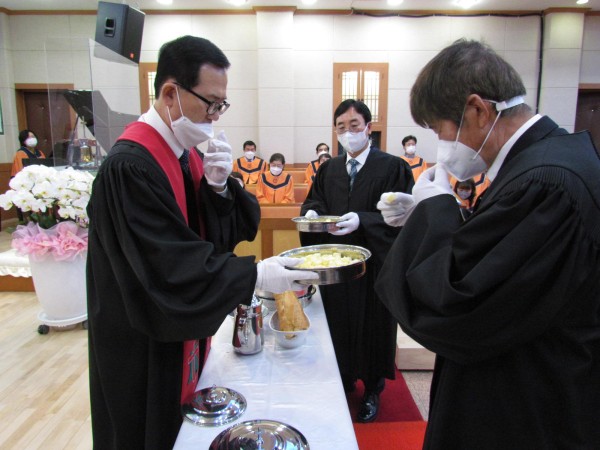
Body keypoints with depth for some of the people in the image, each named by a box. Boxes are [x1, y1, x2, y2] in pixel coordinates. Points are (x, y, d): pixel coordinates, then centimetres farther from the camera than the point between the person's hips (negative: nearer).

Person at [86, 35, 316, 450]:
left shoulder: (188, 155, 2)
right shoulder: (130, 166, -25)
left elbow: (237, 230, 0)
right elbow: (172, 270, -28)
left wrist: (219, 185, -17)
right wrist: (255, 275, -25)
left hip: (184, 333, 8)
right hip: (145, 351, -8)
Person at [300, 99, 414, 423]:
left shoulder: (392, 167, -7)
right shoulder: (329, 169, 10)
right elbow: (313, 201, 14)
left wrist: (361, 221, -26)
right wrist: (311, 212, -10)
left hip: (374, 263, -4)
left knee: (373, 326, 9)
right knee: (338, 324, 14)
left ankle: (372, 390, 30)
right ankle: (343, 380, 37)